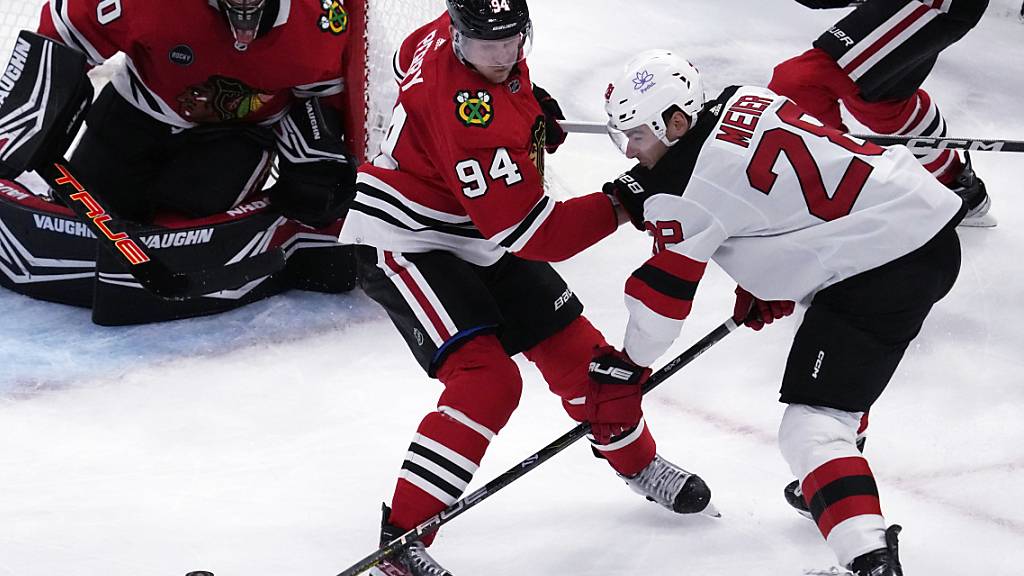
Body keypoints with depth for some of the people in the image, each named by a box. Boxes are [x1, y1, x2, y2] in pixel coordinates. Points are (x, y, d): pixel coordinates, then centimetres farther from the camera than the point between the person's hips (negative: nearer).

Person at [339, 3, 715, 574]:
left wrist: (528, 107, 14)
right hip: (406, 243, -9)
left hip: (481, 241, 9)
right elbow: (531, 233, -31)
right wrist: (622, 205, -29)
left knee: (576, 351, 13)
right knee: (487, 381, -25)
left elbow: (411, 56, 18)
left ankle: (639, 463, 39)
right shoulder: (471, 116, -35)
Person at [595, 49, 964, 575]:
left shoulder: (688, 189, -11)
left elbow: (663, 294, -2)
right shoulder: (740, 103, 12)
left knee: (811, 426, -13)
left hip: (882, 269, -10)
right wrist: (764, 284, 27)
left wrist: (625, 368, 14)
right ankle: (840, 488, 52)